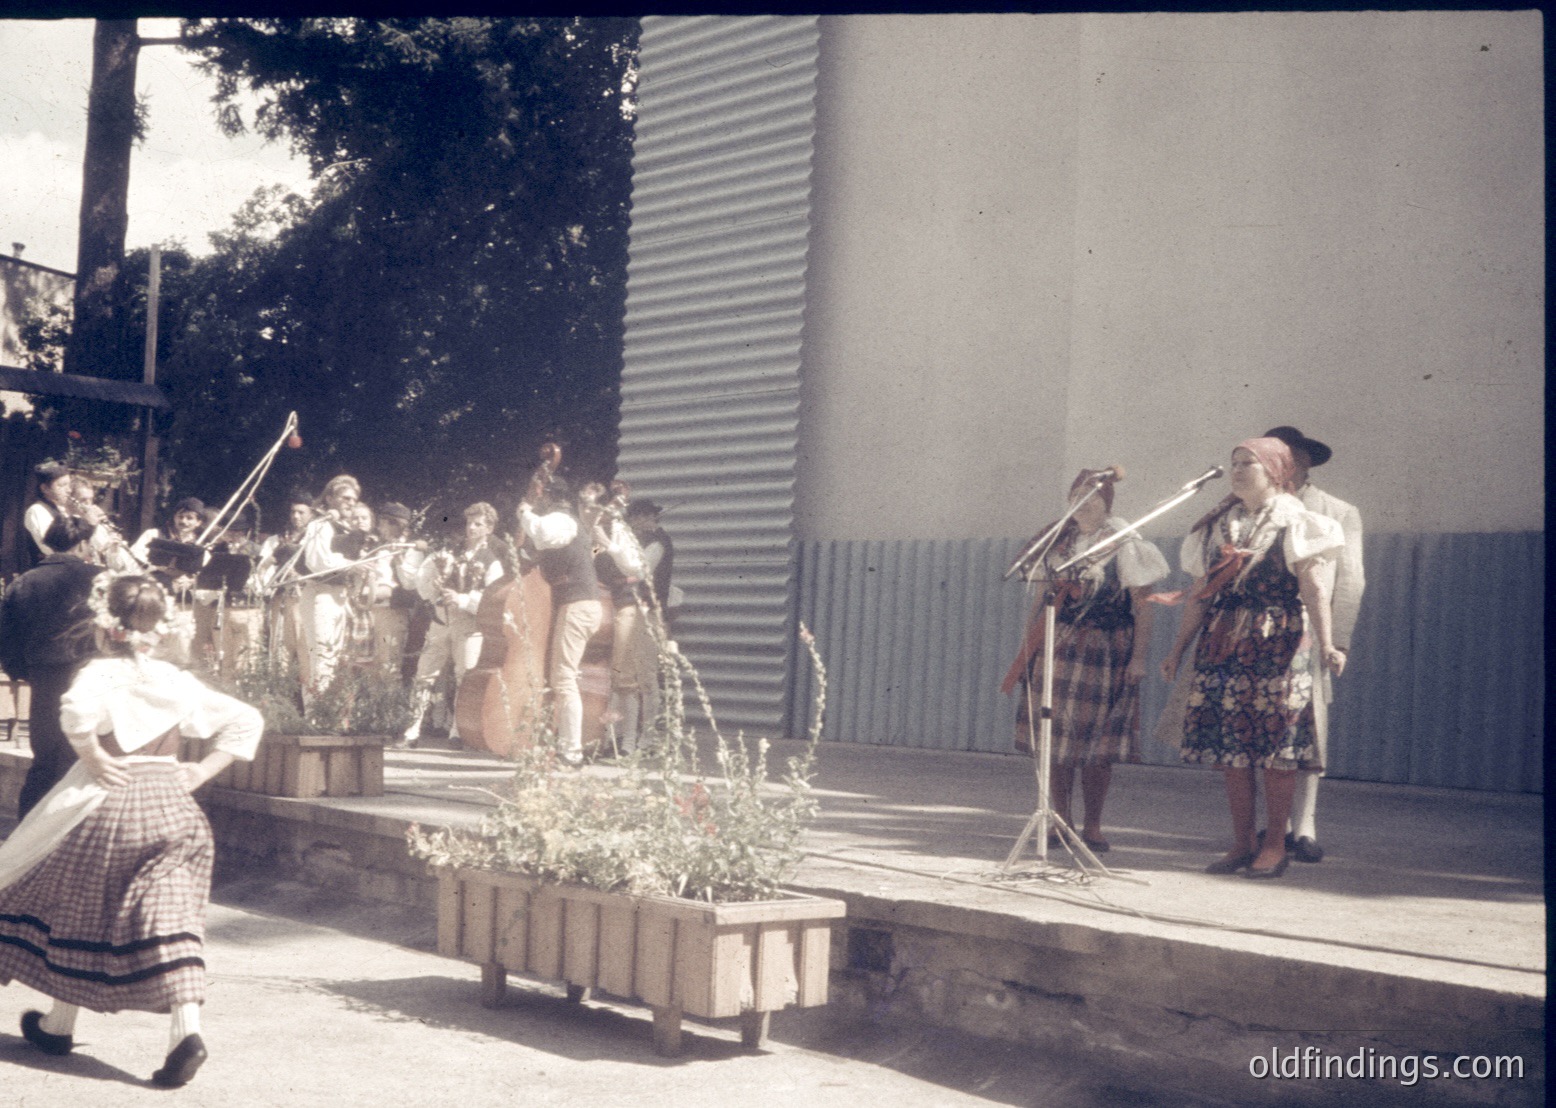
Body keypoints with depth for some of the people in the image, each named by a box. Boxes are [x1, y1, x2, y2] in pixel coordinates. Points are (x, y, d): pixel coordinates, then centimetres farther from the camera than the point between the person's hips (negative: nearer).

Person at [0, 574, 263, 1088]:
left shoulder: (101, 673, -6)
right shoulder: (176, 680, 8)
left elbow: (76, 710, -30)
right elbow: (246, 721, 9)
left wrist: (92, 756, -15)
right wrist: (202, 771, 8)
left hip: (111, 802, -3)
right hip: (173, 807, 3)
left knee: (80, 911, 15)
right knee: (169, 916, 0)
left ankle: (58, 1025, 31)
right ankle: (186, 1028, -18)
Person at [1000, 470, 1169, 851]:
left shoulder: (1123, 542, -2)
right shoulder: (1057, 540, 11)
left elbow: (1142, 604, -5)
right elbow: (1041, 597, 15)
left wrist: (1138, 657, -11)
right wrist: (1028, 645, 10)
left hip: (1103, 653, -4)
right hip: (1055, 647, 4)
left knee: (1097, 746, 0)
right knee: (1054, 737, 3)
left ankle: (1093, 826, 10)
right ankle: (1061, 820, 13)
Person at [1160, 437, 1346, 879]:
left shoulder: (1292, 523, 0)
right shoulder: (1219, 525, 16)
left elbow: (1313, 589, -10)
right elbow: (1200, 593, 18)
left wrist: (1326, 644, -21)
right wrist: (1178, 648, 16)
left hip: (1275, 647, -5)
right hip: (1222, 645, 5)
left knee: (1274, 750, -4)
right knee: (1230, 749, 4)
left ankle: (1274, 845, 5)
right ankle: (1242, 844, 12)